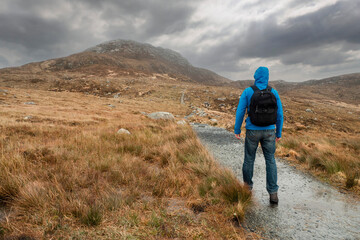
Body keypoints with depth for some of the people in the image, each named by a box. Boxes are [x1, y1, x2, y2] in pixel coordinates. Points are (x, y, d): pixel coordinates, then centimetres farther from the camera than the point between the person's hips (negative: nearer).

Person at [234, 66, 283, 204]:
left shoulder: (247, 92, -8)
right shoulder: (274, 93, -1)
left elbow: (240, 112, -8)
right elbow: (279, 114, 1)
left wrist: (237, 130, 3)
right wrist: (279, 133, 11)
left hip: (252, 131, -1)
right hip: (269, 131, 2)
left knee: (249, 158, 16)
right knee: (270, 160, 10)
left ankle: (247, 186, 31)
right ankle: (273, 193, 4)